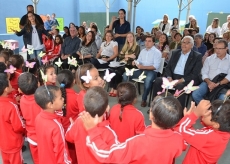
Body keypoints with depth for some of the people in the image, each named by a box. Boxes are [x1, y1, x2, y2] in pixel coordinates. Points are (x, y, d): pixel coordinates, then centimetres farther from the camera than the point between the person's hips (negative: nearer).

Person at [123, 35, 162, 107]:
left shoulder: (157, 52, -5)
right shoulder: (143, 51, 16)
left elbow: (156, 66, -14)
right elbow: (139, 61, 17)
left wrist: (143, 67, -23)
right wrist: (135, 62, -8)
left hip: (152, 71, -6)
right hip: (141, 70, 6)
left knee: (148, 80, -40)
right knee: (125, 75, -11)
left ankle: (144, 100, -20)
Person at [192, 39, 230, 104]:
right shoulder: (209, 59, 11)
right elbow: (204, 73, 6)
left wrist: (218, 84, -19)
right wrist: (209, 82, -15)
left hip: (223, 84, -2)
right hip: (209, 83, 2)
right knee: (195, 94, -23)